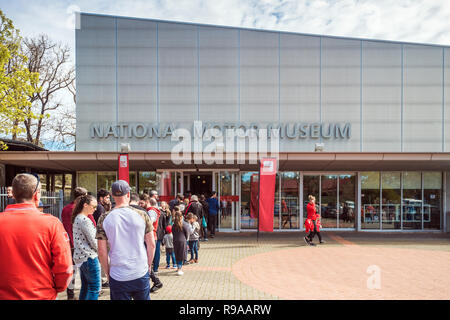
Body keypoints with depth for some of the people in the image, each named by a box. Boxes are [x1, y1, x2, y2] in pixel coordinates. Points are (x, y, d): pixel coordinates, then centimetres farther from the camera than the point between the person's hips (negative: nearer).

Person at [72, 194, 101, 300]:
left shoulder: (77, 218, 11)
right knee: (94, 288, -3)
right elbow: (93, 241, -15)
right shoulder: (85, 220, -18)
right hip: (89, 257, -10)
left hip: (80, 257, 10)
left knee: (85, 287, 17)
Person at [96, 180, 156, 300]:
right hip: (141, 274, 1)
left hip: (118, 277, 0)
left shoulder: (104, 219, -5)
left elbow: (102, 252, -4)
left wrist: (108, 272, 9)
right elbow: (151, 245, -1)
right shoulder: (142, 215, -5)